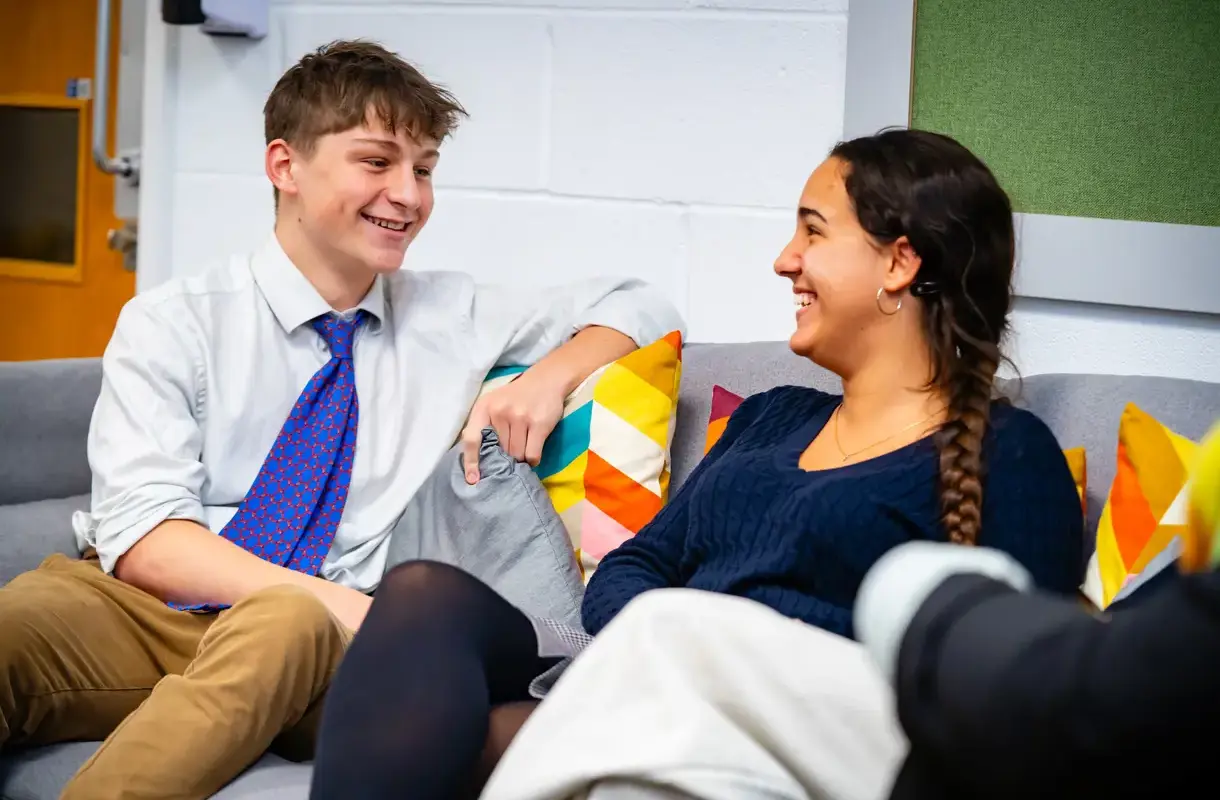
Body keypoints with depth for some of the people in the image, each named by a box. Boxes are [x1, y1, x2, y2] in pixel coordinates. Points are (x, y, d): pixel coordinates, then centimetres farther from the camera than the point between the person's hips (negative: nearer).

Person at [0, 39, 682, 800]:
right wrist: (332, 600, -22)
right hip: (137, 610, -2)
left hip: (313, 642, 2)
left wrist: (550, 377, -1)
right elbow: (142, 534, -7)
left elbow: (638, 306, 22)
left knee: (287, 625, -38)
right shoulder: (174, 324, 4)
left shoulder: (453, 315, 14)